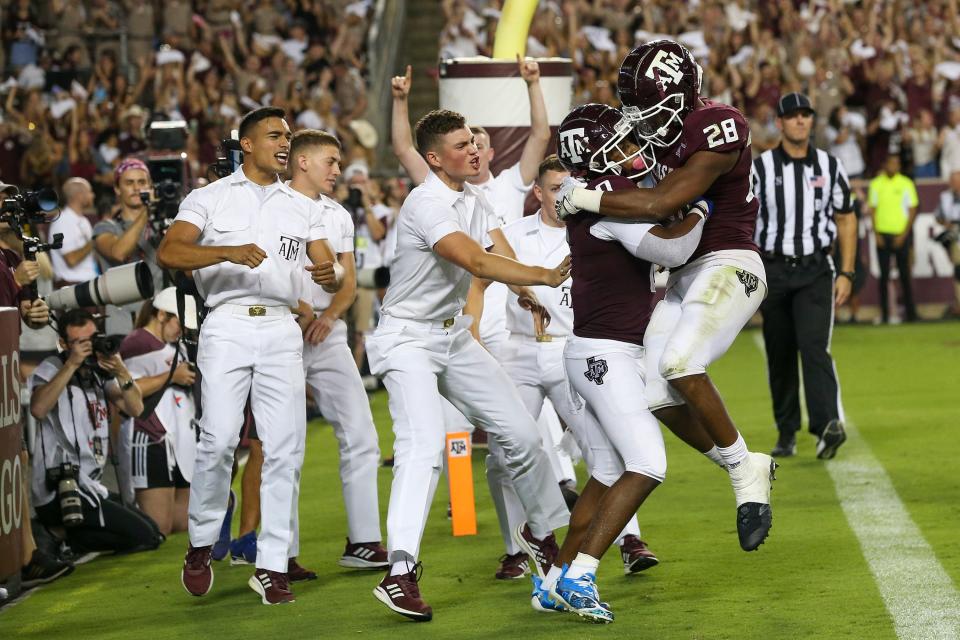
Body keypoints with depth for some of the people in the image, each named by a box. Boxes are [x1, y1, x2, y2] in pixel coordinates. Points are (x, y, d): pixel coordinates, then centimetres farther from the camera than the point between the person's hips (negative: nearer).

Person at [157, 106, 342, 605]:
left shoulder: (302, 207, 20)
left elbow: (331, 271, 14)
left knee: (285, 446, -5)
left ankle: (272, 565, 1)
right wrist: (228, 252, -21)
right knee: (220, 436, -17)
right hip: (228, 326, -3)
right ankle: (201, 544, 2)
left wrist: (330, 274, -11)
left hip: (281, 330, 3)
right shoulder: (209, 198, 8)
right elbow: (168, 253, -6)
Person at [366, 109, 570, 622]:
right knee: (425, 444, -26)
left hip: (453, 334, 9)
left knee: (521, 433, 9)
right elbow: (477, 262, -31)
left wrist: (529, 288, -19)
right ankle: (400, 574, -31)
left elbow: (502, 256, -1)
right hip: (408, 339, -8)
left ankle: (544, 530, 32)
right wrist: (545, 276, -32)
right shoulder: (427, 204, -22)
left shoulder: (474, 199, 7)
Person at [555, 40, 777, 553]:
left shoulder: (717, 130, -18)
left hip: (727, 266, -9)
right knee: (652, 394, 0)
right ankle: (747, 470, 13)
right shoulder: (664, 131, 9)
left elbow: (660, 204, -25)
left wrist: (582, 198, -17)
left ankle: (745, 472, -13)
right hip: (683, 276, 9)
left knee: (679, 363, -29)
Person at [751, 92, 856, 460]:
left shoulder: (829, 166, 5)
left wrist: (847, 273, 3)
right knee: (779, 356, 6)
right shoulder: (760, 168, 0)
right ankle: (786, 434, 16)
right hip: (773, 270, 1)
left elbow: (846, 219, 11)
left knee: (813, 345, -17)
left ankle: (827, 425, -28)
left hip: (815, 271, 0)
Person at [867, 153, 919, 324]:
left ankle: (910, 313, 5)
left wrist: (904, 235, -7)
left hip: (901, 234, -1)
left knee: (904, 274, 0)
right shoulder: (876, 184, 6)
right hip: (882, 235, 1)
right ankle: (885, 314, 4)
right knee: (884, 275, 1)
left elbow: (912, 211, 1)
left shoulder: (906, 184, 2)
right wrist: (876, 234, -3)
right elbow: (872, 209, 7)